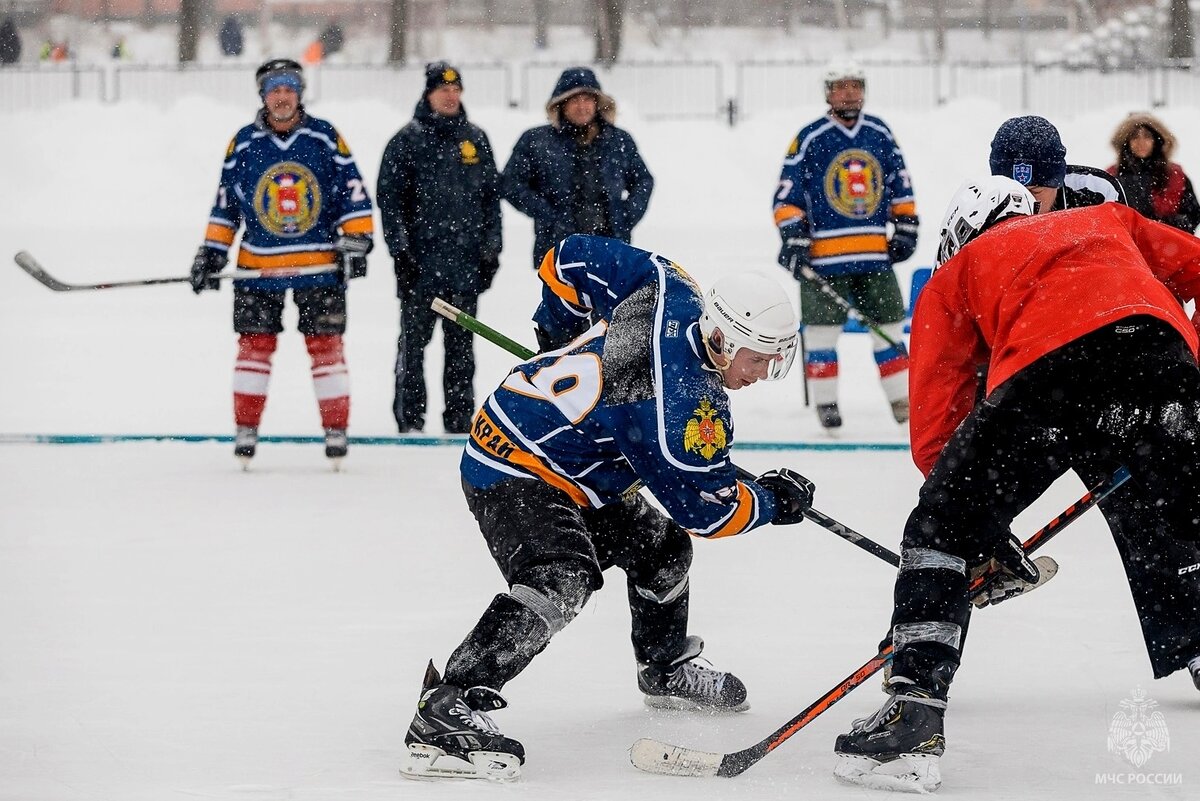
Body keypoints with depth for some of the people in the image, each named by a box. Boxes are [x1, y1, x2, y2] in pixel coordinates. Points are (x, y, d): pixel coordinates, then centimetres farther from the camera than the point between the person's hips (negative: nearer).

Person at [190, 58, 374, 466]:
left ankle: (336, 430, 8)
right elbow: (225, 204, 10)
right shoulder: (243, 143, 3)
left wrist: (355, 242, -6)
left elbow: (353, 193, 1)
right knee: (254, 346, 1)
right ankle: (246, 430, 9)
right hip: (258, 267, 1)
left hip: (320, 265, -1)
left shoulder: (325, 138, -1)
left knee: (326, 347, 1)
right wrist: (212, 252, 6)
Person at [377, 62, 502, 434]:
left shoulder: (475, 139, 11)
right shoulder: (407, 141, -1)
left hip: (466, 258, 3)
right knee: (414, 339, -2)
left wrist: (491, 247, 9)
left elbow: (491, 195, 14)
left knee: (461, 342, 8)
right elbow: (390, 197, -2)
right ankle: (409, 418, 2)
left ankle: (460, 417, 13)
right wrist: (400, 249, -8)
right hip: (421, 259, -3)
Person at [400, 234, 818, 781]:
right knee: (560, 581, -32)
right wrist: (772, 501, -3)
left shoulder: (669, 290, -7)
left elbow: (570, 259, 7)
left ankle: (667, 669, 47)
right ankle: (444, 711, -39)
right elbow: (704, 507, -19)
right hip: (514, 474, -11)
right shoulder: (687, 402, -29)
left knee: (658, 547, 22)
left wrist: (561, 336, 22)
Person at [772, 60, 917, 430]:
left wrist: (906, 228, 11)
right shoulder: (810, 139, -4)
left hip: (876, 254, 4)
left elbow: (900, 184, 18)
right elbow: (787, 194, -4)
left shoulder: (880, 134, 9)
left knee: (889, 326, 8)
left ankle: (902, 400, 16)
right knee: (822, 330, -1)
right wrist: (793, 238, -12)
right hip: (824, 255, -4)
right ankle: (825, 402, 9)